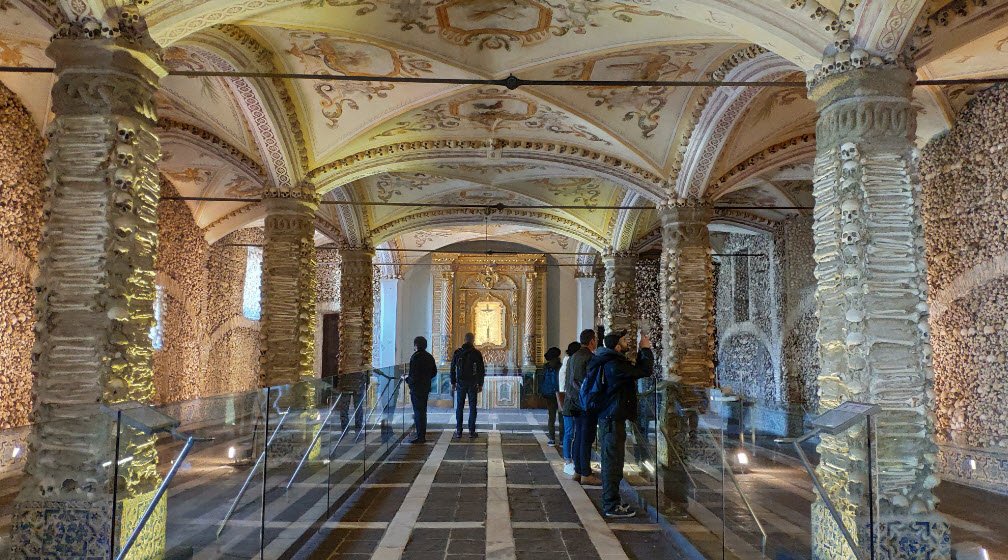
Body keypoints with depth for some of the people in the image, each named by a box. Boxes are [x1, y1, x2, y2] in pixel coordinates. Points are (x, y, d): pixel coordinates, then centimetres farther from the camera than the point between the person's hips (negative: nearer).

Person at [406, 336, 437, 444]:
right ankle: (422, 435, 23)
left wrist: (407, 379, -2)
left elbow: (413, 375, -21)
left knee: (418, 412, -3)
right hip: (426, 388, 8)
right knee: (422, 411, 16)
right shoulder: (429, 357, 10)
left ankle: (420, 437, -1)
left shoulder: (415, 357, -16)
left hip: (417, 388, -8)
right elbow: (434, 372, 15)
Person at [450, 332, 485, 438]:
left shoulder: (457, 353, 1)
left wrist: (453, 384, 12)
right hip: (472, 384, -1)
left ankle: (458, 431, 5)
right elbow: (481, 370, -1)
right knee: (472, 408, 4)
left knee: (459, 407, 6)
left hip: (460, 383, 1)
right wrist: (480, 384, 7)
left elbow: (453, 369, 5)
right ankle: (471, 431, 3)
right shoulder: (476, 353, -4)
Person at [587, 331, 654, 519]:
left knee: (611, 461, 18)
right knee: (613, 462, -4)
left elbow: (635, 369, 23)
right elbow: (645, 370, -22)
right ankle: (612, 505, 3)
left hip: (609, 417, 11)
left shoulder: (610, 362, 11)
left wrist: (642, 351, 14)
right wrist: (646, 349, -8)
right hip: (613, 418, -11)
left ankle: (611, 501, 28)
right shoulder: (614, 365, -22)